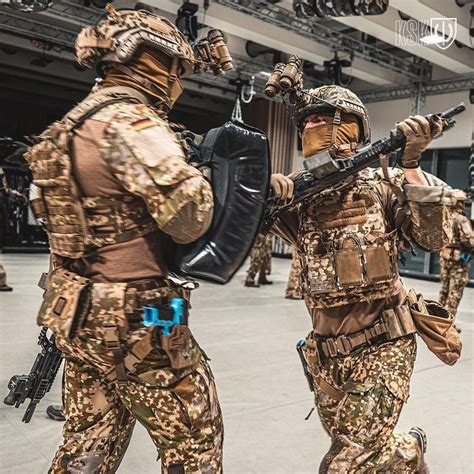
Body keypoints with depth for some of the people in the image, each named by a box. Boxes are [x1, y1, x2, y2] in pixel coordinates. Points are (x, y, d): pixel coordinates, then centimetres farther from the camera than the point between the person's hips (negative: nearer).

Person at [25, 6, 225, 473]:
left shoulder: (79, 119, 13)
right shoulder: (128, 120, -17)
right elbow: (189, 215, -24)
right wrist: (199, 176, -3)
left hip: (79, 312, 9)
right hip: (134, 317, -9)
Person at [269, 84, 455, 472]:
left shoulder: (384, 183, -5)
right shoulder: (301, 193, 4)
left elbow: (435, 238, -14)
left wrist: (411, 164, -20)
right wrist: (263, 188, -23)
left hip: (382, 348, -5)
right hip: (327, 356, 5)